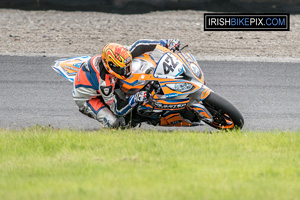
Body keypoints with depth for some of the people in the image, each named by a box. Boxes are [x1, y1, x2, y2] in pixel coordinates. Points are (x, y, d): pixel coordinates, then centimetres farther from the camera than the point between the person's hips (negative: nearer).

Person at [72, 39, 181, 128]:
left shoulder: (119, 57, -25)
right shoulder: (105, 83, -41)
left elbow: (139, 46, -12)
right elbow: (117, 110, -30)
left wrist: (165, 43, -12)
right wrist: (135, 99, -43)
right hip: (85, 98, -8)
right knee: (114, 122, -23)